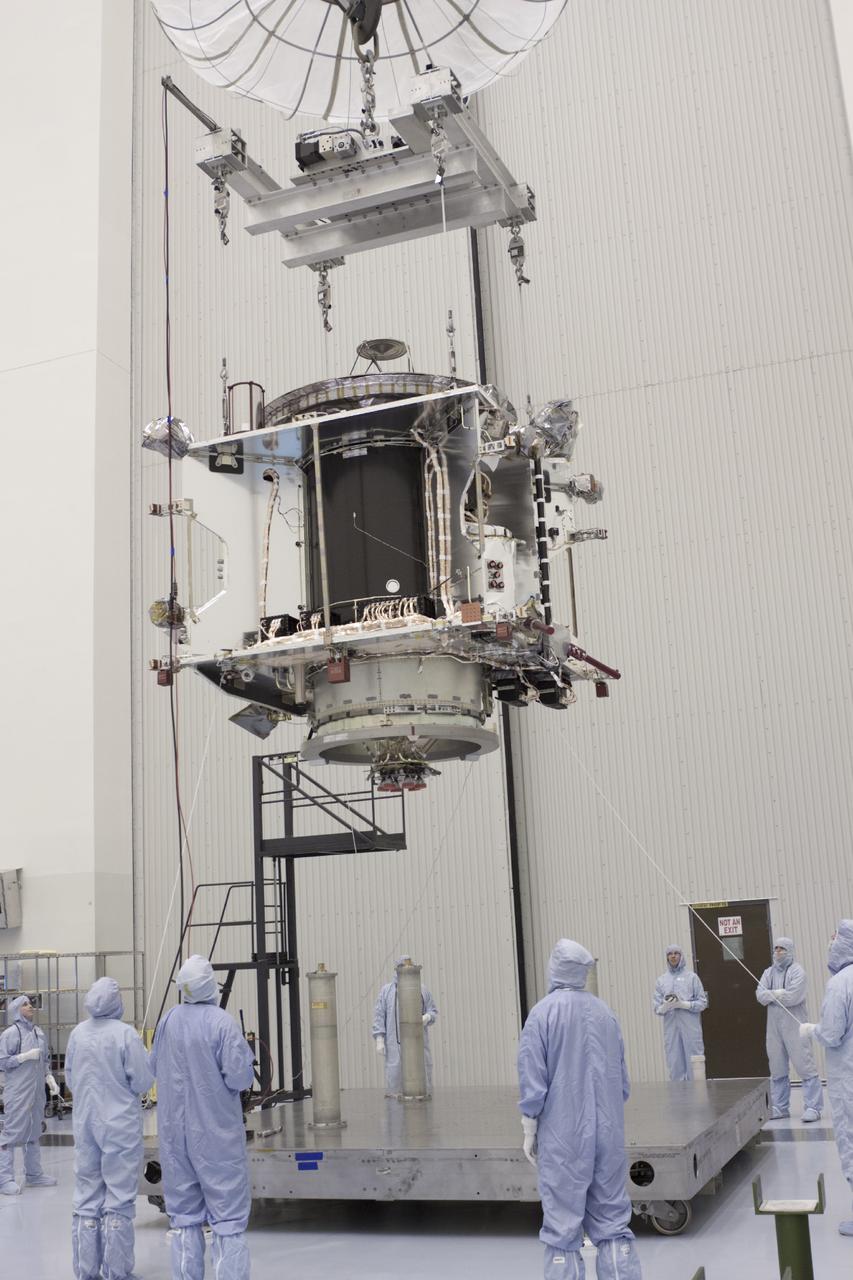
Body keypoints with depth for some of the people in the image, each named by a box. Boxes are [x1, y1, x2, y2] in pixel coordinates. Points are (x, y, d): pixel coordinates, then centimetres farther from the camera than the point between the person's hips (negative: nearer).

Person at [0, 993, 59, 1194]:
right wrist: (26, 1056, -17)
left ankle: (34, 1174, 23)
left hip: (37, 1091, 7)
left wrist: (51, 1080, 8)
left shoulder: (38, 1032, 10)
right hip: (18, 1093, -7)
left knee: (34, 1132, 14)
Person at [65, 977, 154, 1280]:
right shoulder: (125, 1034, -15)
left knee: (86, 1199, 12)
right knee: (119, 1199, 4)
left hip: (85, 1123, 5)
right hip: (120, 1125, -4)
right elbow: (143, 1082, -12)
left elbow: (70, 1079, 11)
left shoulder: (77, 1034, -1)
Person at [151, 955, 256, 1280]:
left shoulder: (169, 1020, -1)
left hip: (174, 1129, 5)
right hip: (216, 1132, -5)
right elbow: (240, 1077, -17)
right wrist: (247, 1070, 4)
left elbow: (154, 1067, 11)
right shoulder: (222, 1022, -17)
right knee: (228, 1211, 1)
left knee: (184, 1212, 14)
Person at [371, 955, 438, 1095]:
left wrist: (427, 1017, -11)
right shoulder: (387, 990, 7)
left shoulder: (422, 990, 13)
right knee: (395, 1078, -6)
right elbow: (379, 1015, 2)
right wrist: (379, 1040, -7)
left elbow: (433, 1011, 14)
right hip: (395, 1044, -2)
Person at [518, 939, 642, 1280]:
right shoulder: (604, 1012, 6)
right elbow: (623, 1080, 14)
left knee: (563, 1229, 2)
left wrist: (529, 1131, 0)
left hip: (564, 1137, -4)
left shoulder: (543, 1013, -9)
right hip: (609, 1134, 4)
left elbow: (532, 1082, -9)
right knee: (612, 1221, 10)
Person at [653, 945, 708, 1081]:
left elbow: (703, 1002, 2)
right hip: (671, 1028, 2)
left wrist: (684, 1004, -12)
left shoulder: (691, 977, 6)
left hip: (690, 1027, -2)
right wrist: (664, 1007, -15)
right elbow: (657, 1008, 8)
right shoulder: (661, 980, 12)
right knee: (674, 1064, 4)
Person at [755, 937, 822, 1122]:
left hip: (794, 1025, -6)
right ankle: (779, 1108, 19)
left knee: (804, 1065, -7)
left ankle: (812, 1107, -4)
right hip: (773, 1026, 6)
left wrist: (771, 995, -5)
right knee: (777, 1069, 11)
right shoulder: (769, 972, 13)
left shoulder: (797, 971, -5)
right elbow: (760, 995, 0)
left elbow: (793, 997, -18)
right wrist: (780, 994, -14)